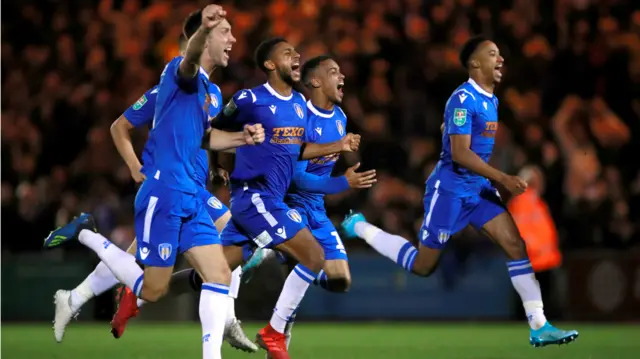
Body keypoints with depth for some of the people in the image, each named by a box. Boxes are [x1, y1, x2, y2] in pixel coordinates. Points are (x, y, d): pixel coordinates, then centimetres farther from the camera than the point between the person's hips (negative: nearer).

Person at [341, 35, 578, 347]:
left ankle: (539, 327, -10)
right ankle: (360, 227, 23)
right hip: (450, 189, -8)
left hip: (480, 188, 8)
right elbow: (459, 153, -24)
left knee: (515, 244, -8)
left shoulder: (491, 100, 10)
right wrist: (503, 178, -27)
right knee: (422, 266, 3)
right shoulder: (464, 99, -18)